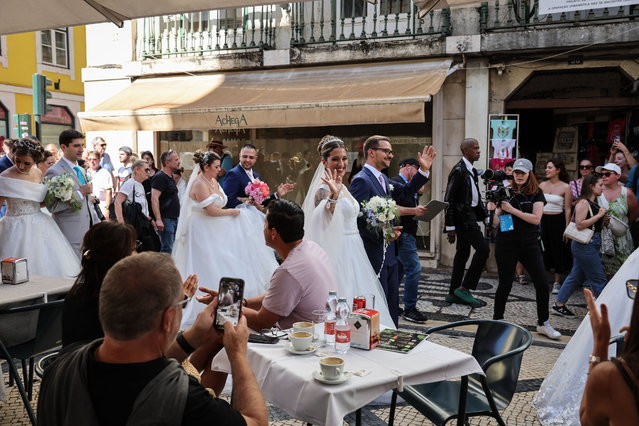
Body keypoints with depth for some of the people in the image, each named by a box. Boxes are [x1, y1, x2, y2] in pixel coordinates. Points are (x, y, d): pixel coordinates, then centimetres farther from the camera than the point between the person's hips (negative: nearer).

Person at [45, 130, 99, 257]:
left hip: (88, 231, 8)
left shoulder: (81, 170, 16)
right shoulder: (54, 172, -11)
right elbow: (52, 206, -17)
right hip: (71, 236, -8)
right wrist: (80, 193, -19)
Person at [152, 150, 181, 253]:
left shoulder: (170, 177, 16)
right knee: (167, 249, -9)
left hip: (174, 218, 10)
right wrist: (158, 219, -27)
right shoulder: (160, 177, -13)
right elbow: (154, 199, -21)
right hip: (166, 219, -10)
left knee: (174, 247, 13)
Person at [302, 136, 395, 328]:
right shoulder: (324, 189, -14)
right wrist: (333, 196, -44)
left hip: (353, 253, 9)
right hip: (337, 253, -9)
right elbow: (324, 223, -32)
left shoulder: (342, 187, 13)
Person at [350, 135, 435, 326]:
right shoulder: (361, 180, -16)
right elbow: (357, 218, -23)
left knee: (392, 304, 18)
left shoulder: (383, 178, 13)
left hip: (388, 253, 10)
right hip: (374, 255, -10)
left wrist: (424, 170, 10)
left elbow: (405, 191, 20)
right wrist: (382, 233, -27)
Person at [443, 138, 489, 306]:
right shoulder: (458, 170, -14)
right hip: (463, 215, -10)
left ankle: (454, 293, 18)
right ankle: (465, 288, -4)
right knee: (483, 248, -11)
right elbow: (449, 199, -17)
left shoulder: (472, 170, 14)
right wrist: (450, 227, -18)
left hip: (470, 214, 10)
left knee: (462, 253, 11)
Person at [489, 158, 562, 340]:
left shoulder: (536, 193, 1)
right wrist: (496, 210, -20)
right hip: (506, 244, -1)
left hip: (530, 244, 1)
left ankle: (543, 324, 15)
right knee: (505, 284, 5)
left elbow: (536, 219, -12)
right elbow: (496, 223, 1)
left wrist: (512, 209, -18)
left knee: (542, 284, 0)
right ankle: (497, 320, 22)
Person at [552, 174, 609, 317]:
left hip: (592, 244, 10)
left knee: (576, 276, 12)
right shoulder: (583, 203, -14)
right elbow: (580, 225, -24)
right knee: (599, 279, -2)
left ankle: (559, 305, 19)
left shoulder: (594, 203, 14)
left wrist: (604, 221, 7)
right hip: (585, 244, -10)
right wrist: (599, 215, -20)